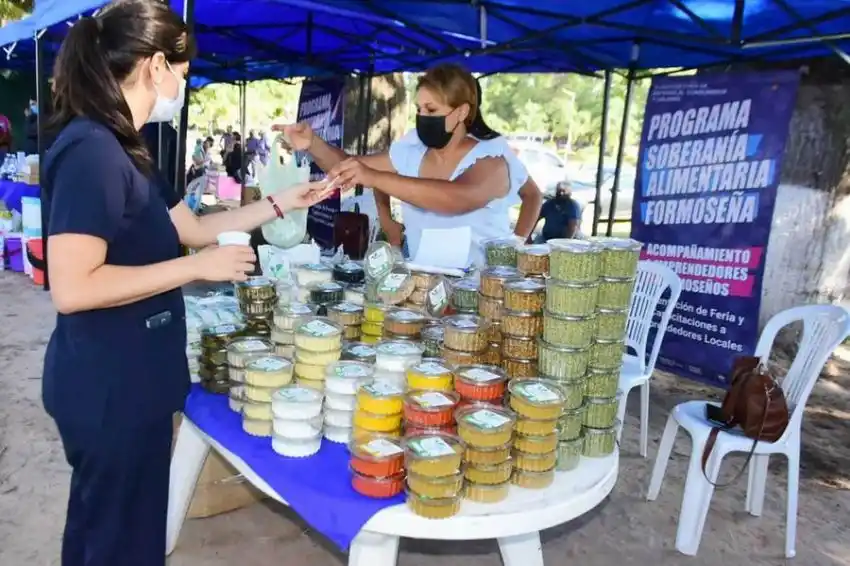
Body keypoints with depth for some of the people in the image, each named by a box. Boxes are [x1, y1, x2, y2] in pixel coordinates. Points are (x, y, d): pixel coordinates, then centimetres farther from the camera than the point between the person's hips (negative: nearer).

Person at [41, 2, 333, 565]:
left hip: (124, 380, 10)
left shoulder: (120, 148, 9)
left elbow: (193, 228, 15)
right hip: (109, 387, -10)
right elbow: (72, 288, -28)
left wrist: (283, 203, 14)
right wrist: (198, 267, -23)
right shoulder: (91, 151, -22)